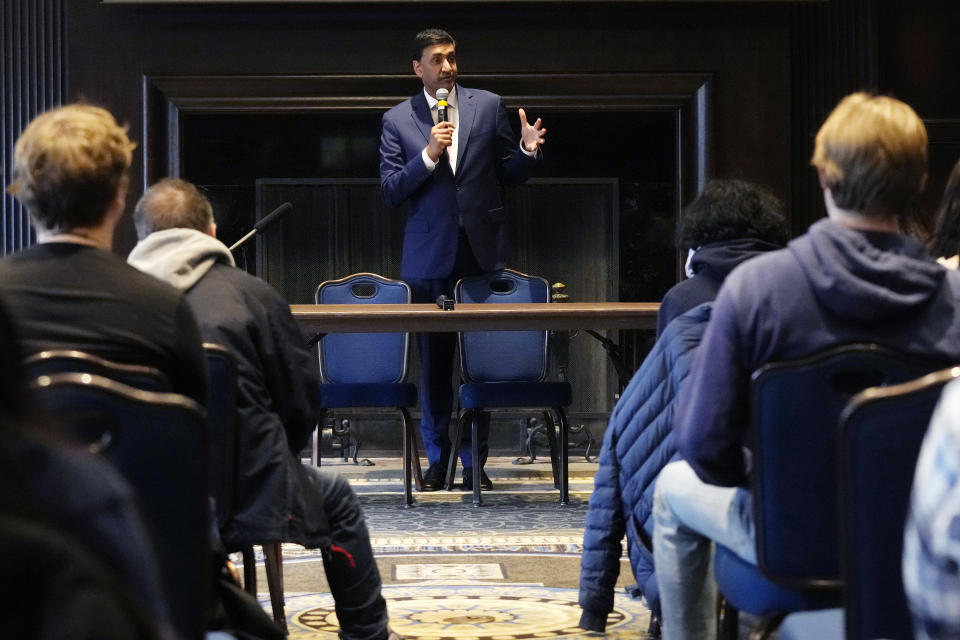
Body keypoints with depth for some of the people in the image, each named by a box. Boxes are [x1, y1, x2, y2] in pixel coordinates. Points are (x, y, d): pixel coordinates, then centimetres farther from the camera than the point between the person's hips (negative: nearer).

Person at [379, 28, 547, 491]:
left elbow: (509, 175, 10)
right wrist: (428, 155, -14)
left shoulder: (488, 106, 7)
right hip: (429, 256, 0)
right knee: (433, 362, 4)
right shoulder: (397, 120, 5)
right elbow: (390, 192, -1)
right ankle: (437, 460, 15)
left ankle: (475, 461, 8)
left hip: (482, 249, 0)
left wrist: (527, 151, -10)